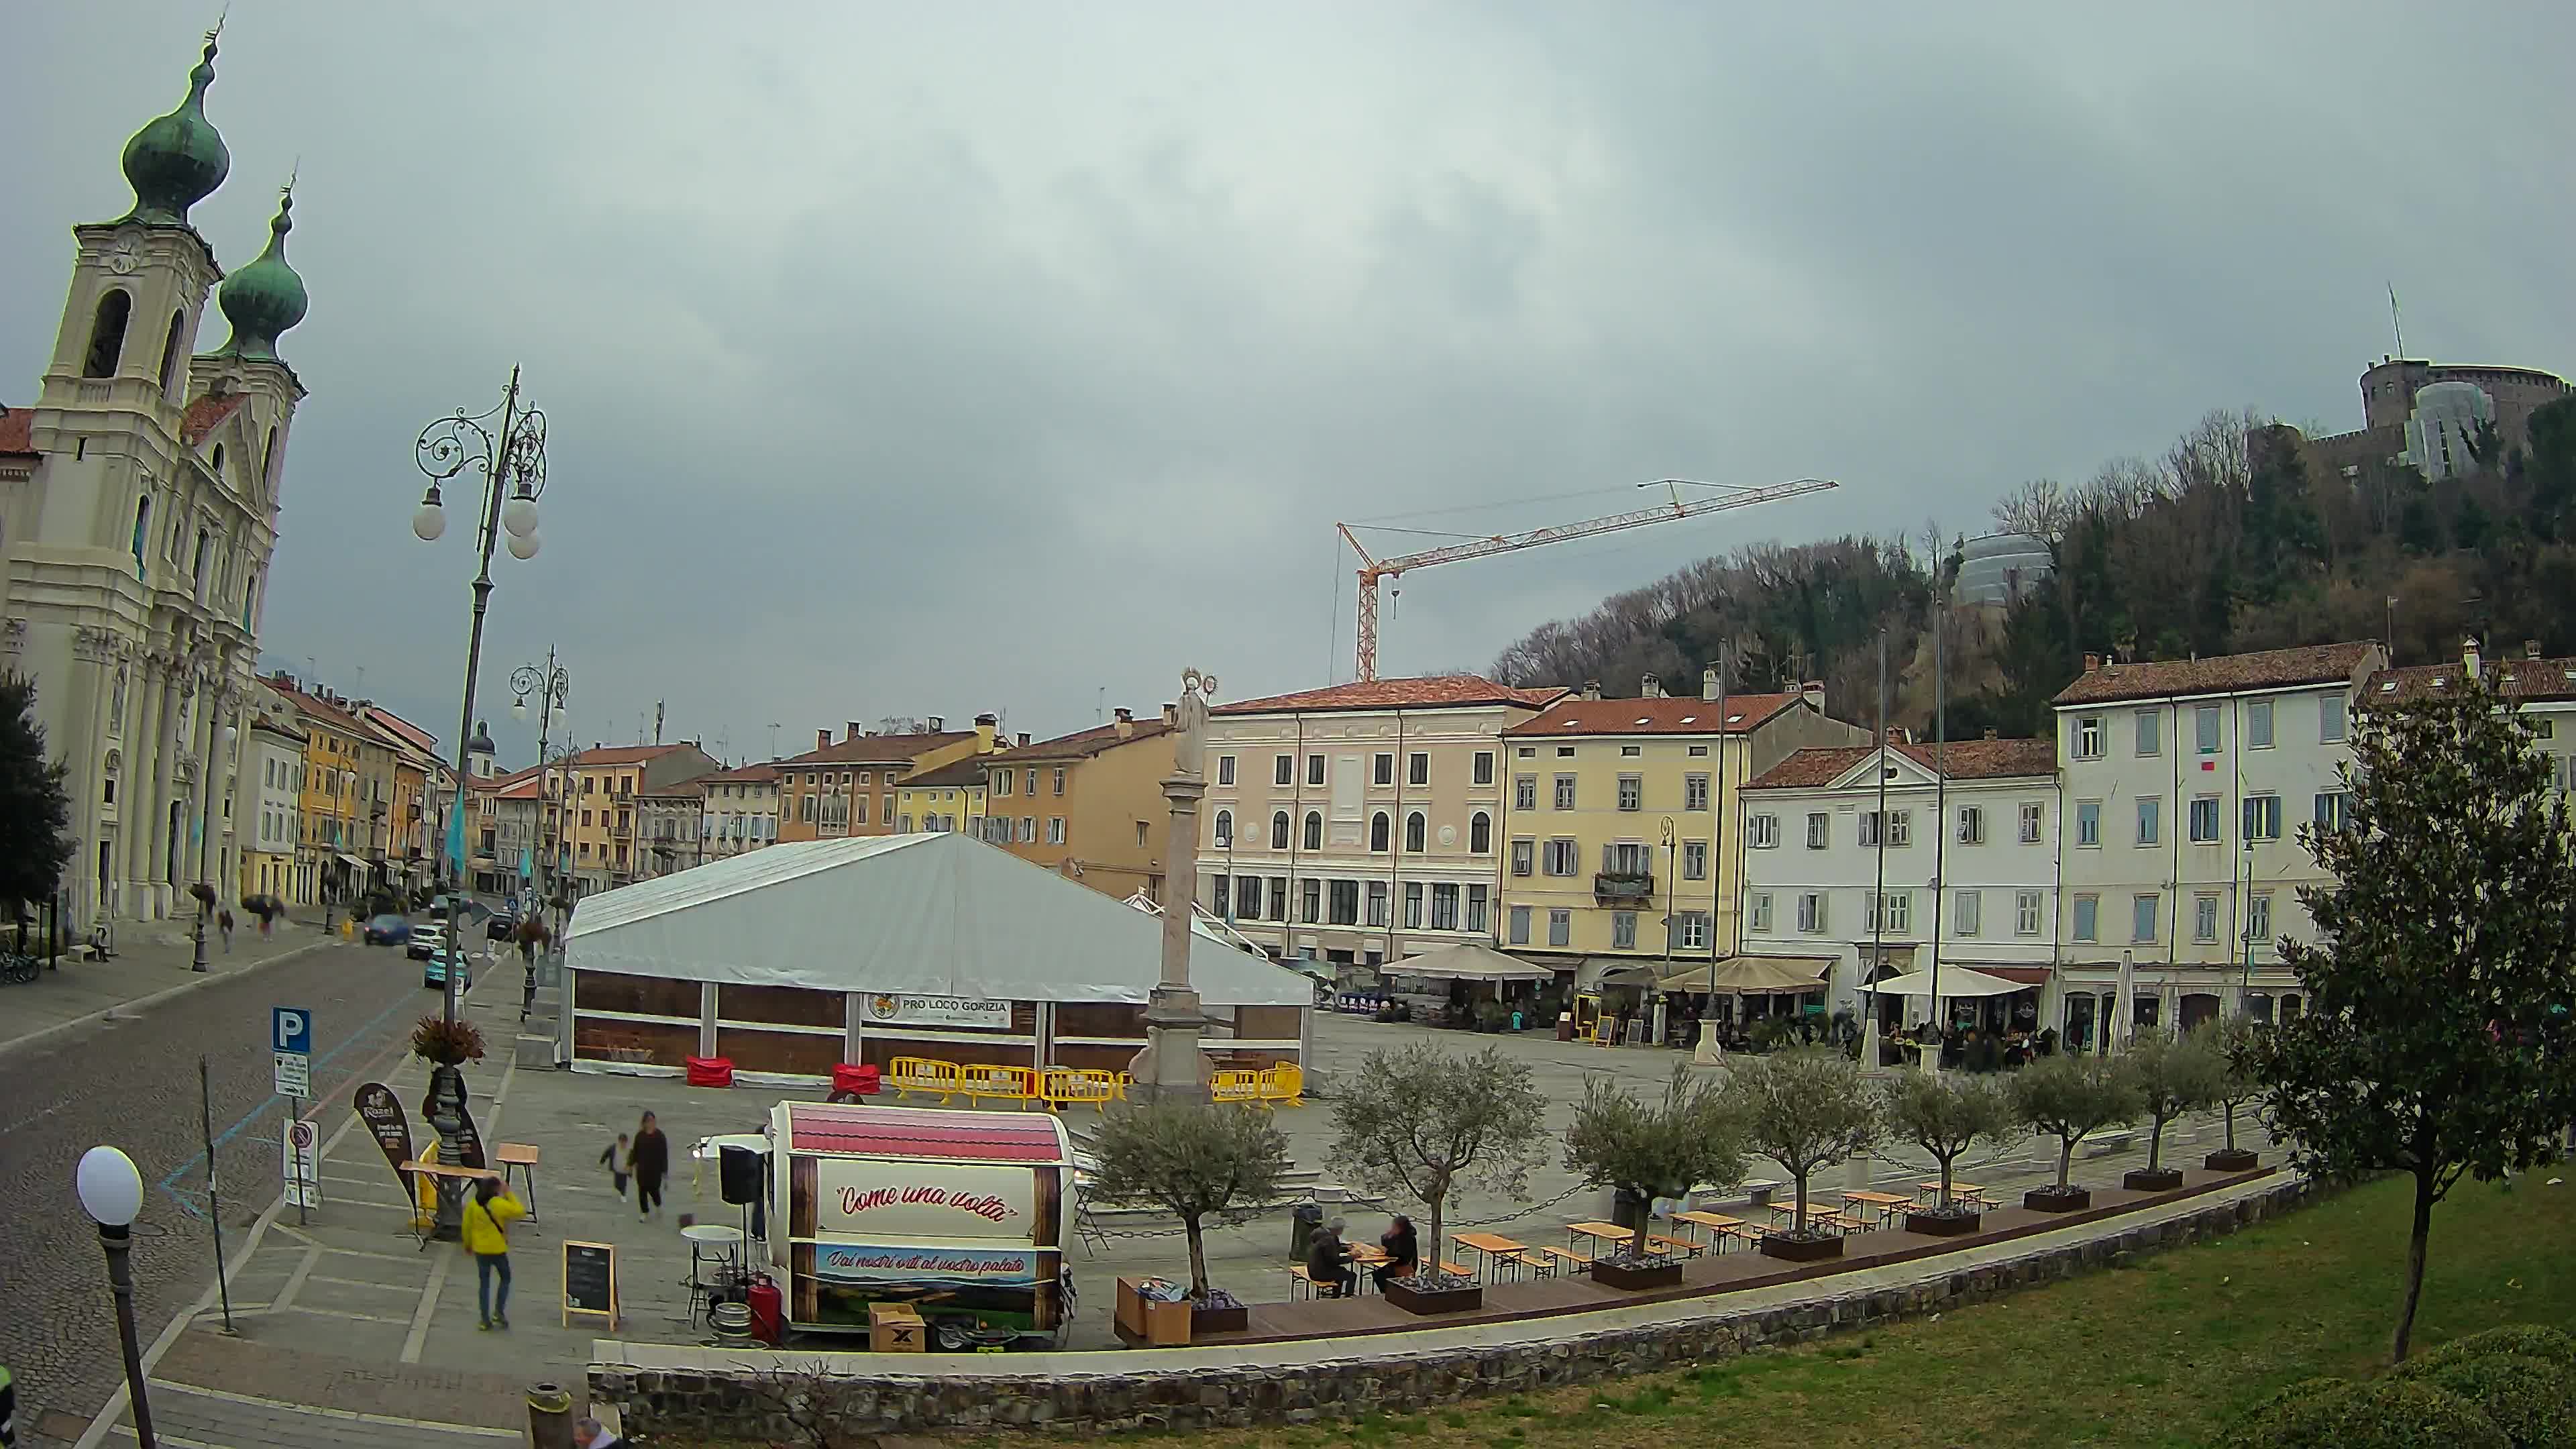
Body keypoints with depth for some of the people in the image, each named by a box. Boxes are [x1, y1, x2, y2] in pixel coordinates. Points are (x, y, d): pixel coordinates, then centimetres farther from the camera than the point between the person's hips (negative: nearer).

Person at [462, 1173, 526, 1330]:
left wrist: (468, 1244, 19)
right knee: (505, 1279, 18)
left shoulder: (473, 1203, -5)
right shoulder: (499, 1204, -20)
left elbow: (466, 1226, 3)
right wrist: (509, 1195, -8)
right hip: (498, 1249, -4)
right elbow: (521, 1212, -13)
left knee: (484, 1283, 13)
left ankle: (485, 1319, 14)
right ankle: (499, 1312, 8)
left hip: (480, 1249, 4)